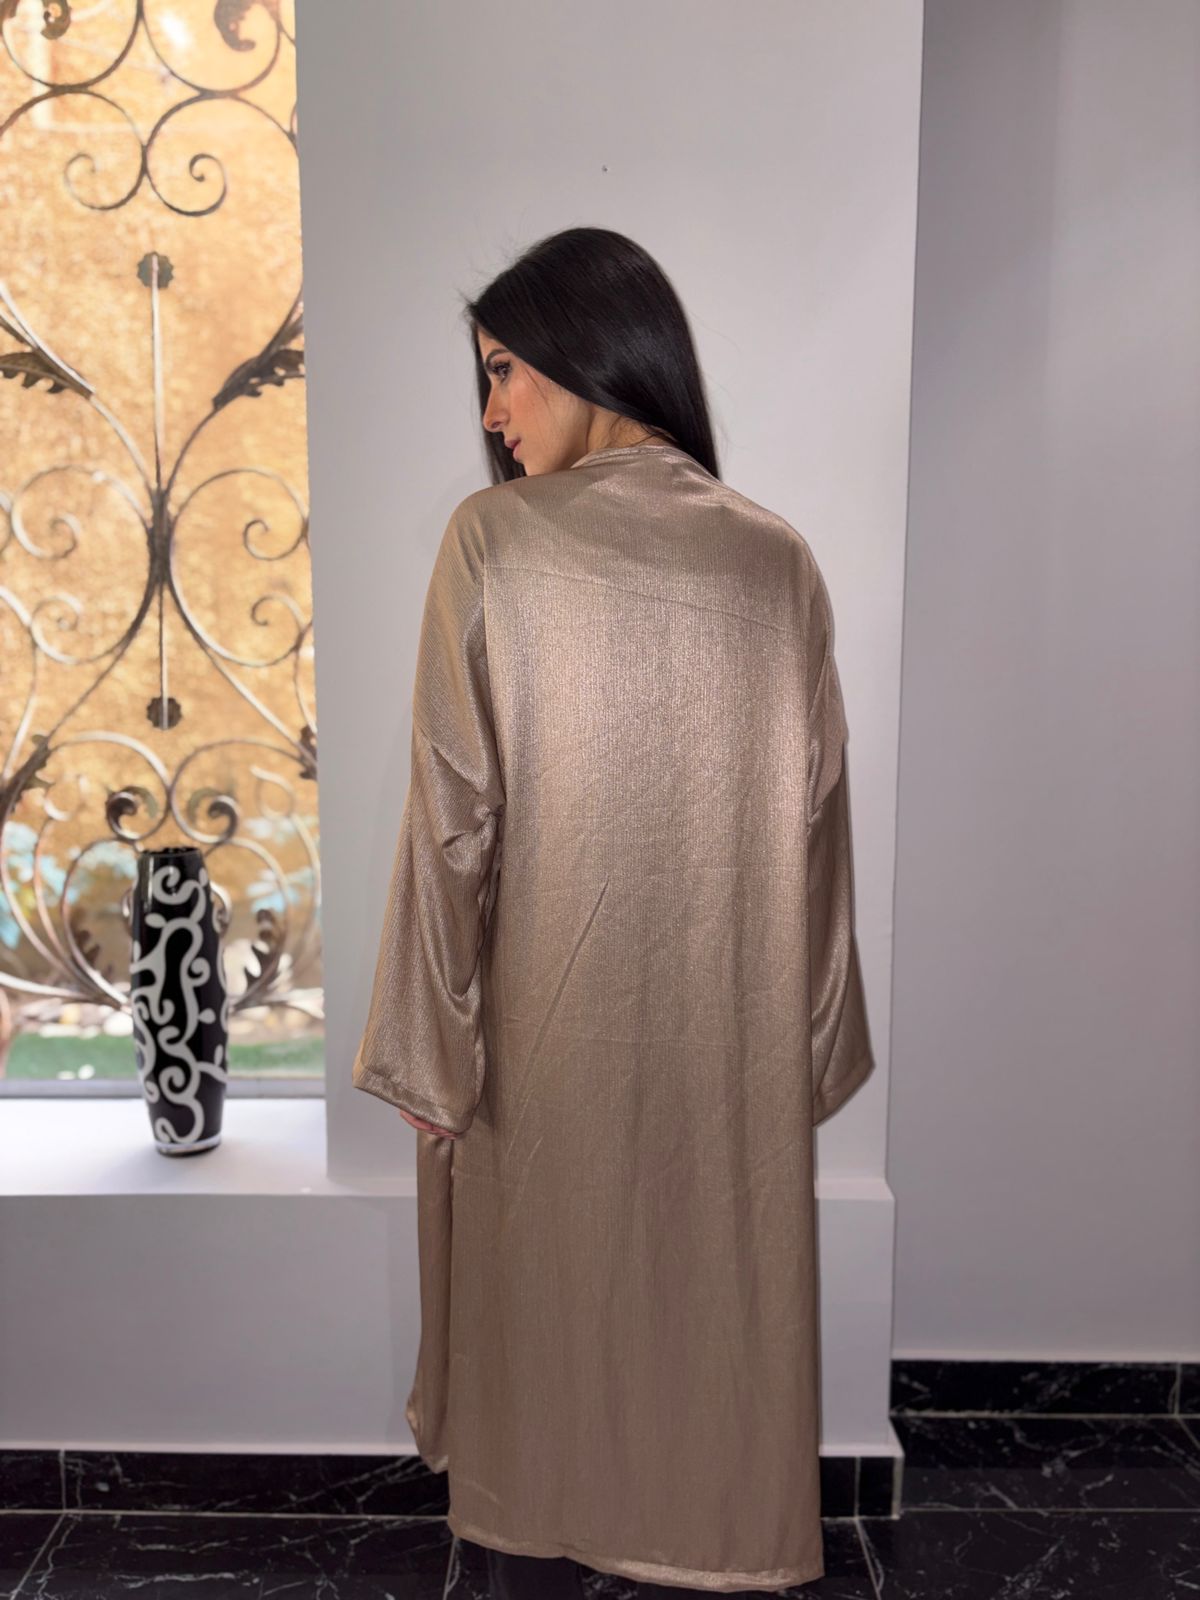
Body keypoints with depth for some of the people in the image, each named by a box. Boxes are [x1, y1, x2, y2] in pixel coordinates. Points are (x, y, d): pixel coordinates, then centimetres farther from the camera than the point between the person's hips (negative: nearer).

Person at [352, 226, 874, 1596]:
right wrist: (812, 1047, 9)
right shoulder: (779, 560, -3)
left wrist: (431, 1051, -3)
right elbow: (815, 817, -1)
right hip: (730, 1032, 2)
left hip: (545, 1022, -2)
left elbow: (454, 816, -13)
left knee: (538, 1294, 19)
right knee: (710, 1299, 19)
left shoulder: (491, 542, -12)